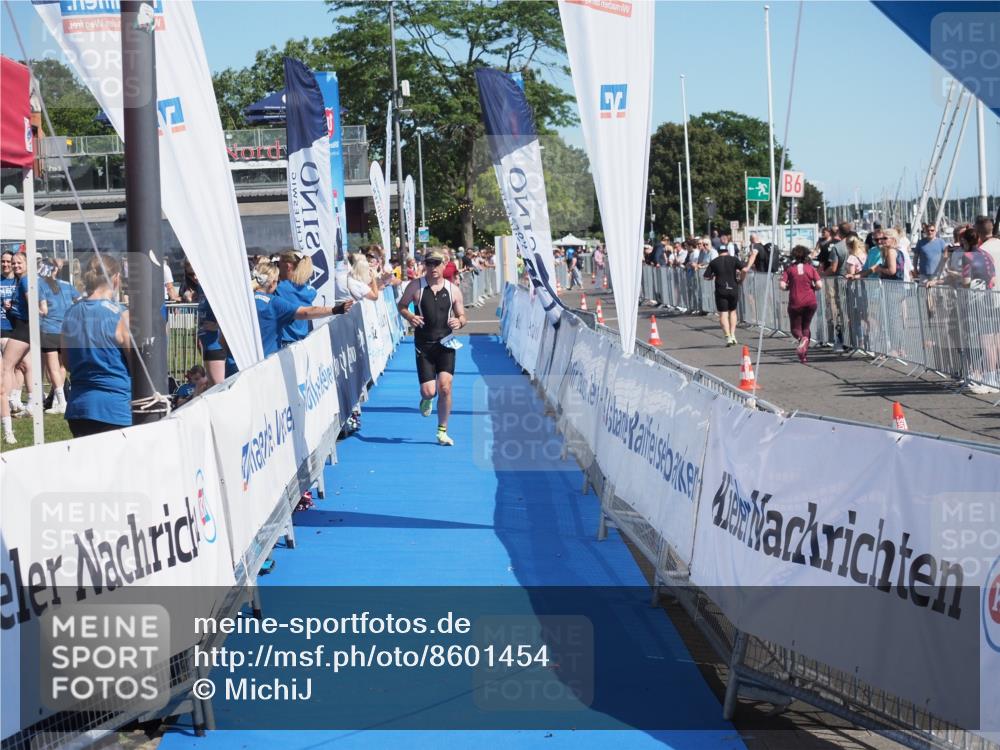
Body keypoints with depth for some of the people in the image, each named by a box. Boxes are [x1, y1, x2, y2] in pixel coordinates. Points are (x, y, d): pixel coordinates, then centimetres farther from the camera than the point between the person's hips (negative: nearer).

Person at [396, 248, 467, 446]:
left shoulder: (453, 290, 3)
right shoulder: (415, 286, -2)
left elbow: (462, 316, 10)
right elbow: (401, 305, 10)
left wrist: (459, 322, -14)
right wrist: (409, 316, -12)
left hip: (445, 343, 1)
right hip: (424, 345, -1)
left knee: (445, 387, -10)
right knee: (428, 391, -7)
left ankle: (442, 432, 5)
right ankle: (426, 399, 35)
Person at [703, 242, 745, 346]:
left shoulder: (713, 262, 3)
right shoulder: (734, 259, 3)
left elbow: (707, 277, 1)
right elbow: (744, 269, -10)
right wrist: (741, 279, 6)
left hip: (721, 291, -1)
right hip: (733, 289, 1)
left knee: (723, 314, 0)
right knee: (732, 311, 18)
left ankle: (728, 337, -13)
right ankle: (733, 335, 10)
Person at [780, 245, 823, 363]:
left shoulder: (790, 269, -2)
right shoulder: (811, 268, 1)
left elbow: (782, 285, -11)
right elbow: (819, 285, -7)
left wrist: (789, 287, 9)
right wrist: (812, 288, 13)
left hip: (795, 303, -2)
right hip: (810, 302, 2)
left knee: (795, 328, 10)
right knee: (806, 327, 17)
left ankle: (802, 338, -25)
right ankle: (804, 355, 10)